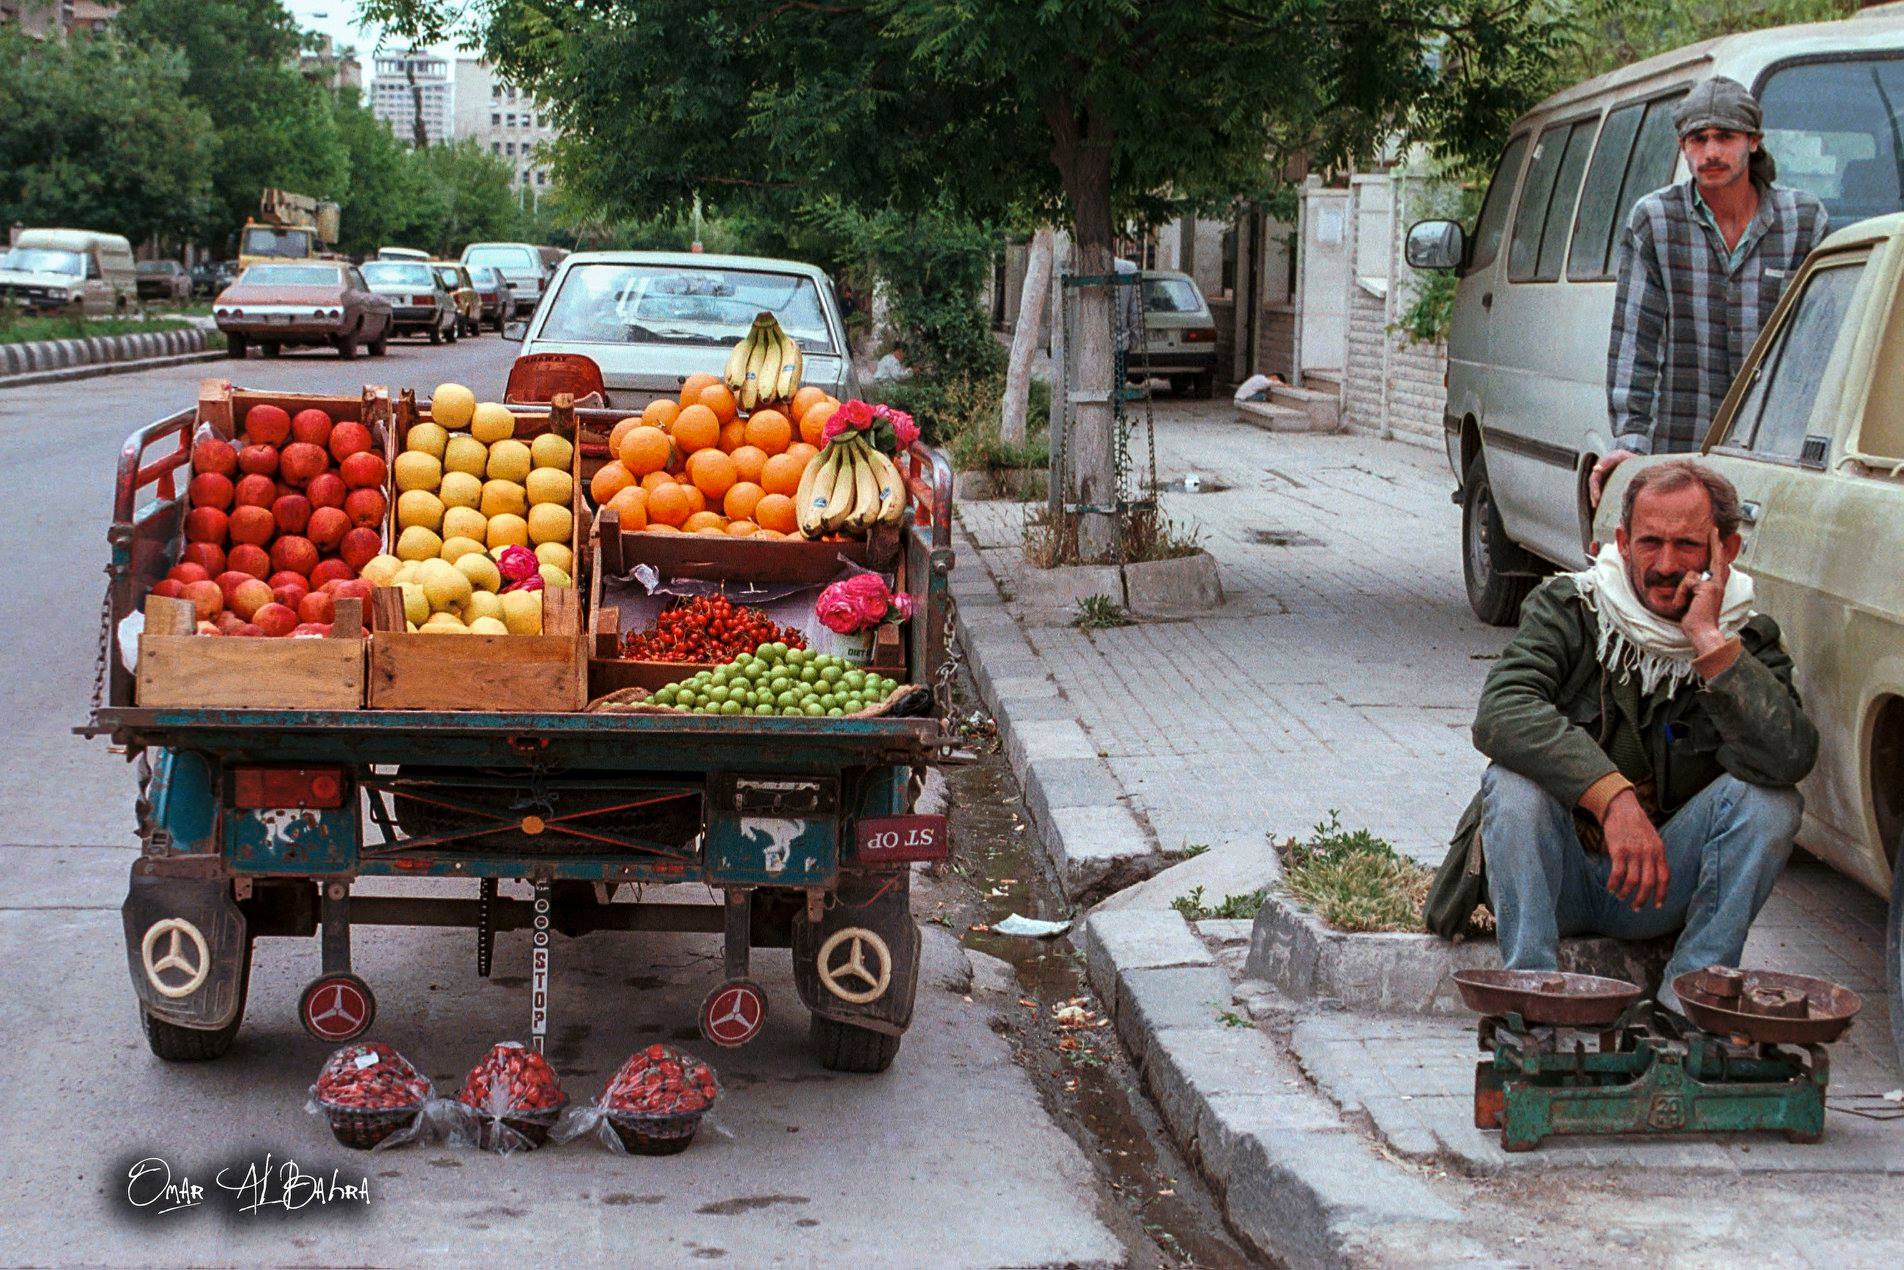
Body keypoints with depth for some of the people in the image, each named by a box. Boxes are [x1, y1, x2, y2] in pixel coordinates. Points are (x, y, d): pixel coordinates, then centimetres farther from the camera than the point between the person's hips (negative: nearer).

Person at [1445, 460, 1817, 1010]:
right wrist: (1613, 798, -37)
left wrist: (1708, 640, -25)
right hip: (1560, 875, -1)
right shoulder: (1567, 608, -7)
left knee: (1770, 797, -22)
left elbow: (1789, 758, -24)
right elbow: (1499, 714, -27)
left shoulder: (1747, 640, -3)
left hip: (1660, 890, 1)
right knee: (1513, 783, -30)